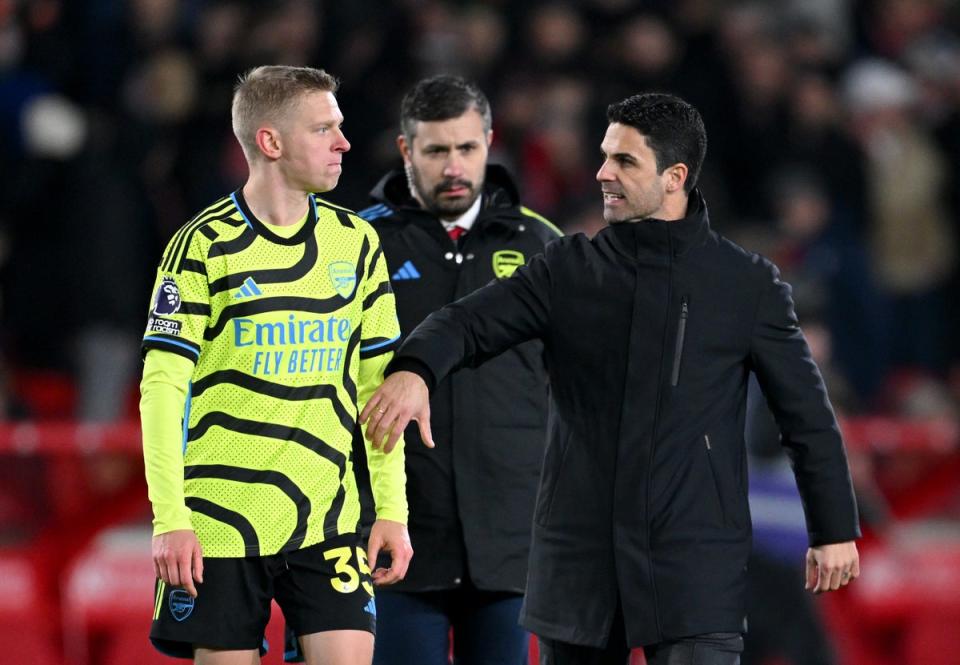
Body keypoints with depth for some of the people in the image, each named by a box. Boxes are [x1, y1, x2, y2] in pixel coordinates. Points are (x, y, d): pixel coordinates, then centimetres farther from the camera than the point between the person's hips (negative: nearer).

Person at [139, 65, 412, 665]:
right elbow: (162, 389, -7)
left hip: (329, 521, 3)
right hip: (221, 522, -3)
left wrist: (392, 510, 5)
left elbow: (377, 385, 11)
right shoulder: (205, 246, -5)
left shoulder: (356, 243, 8)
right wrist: (170, 520, -14)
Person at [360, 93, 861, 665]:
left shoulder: (748, 284, 2)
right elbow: (468, 324, -4)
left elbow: (807, 413, 5)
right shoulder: (568, 270, 6)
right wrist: (414, 370, -27)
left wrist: (835, 531, 5)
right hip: (580, 562, 3)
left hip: (695, 564, -3)